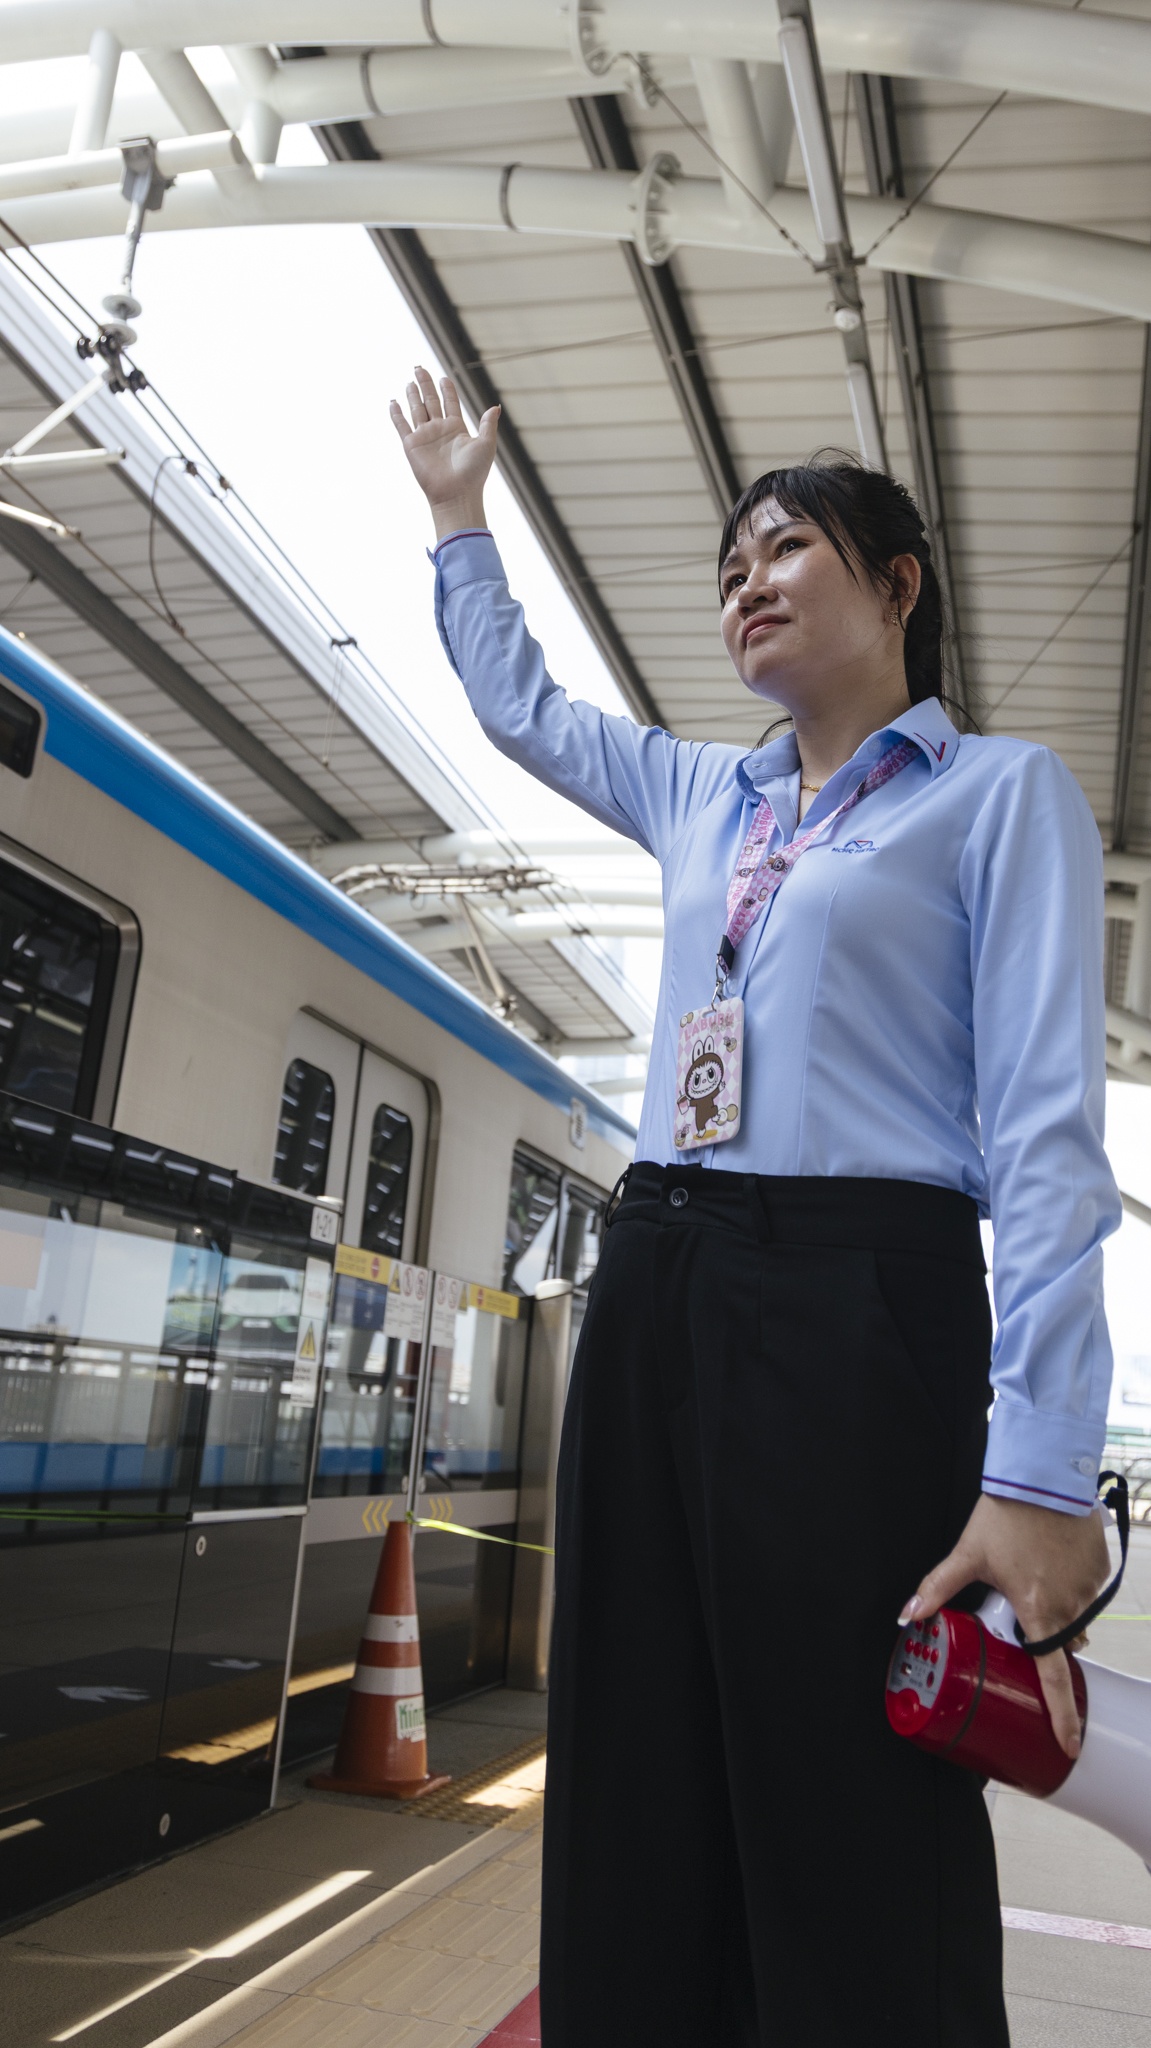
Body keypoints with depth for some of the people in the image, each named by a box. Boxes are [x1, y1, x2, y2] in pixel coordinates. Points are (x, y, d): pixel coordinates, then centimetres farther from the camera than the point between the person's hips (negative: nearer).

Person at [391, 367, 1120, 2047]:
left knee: (861, 1858, 1)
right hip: (654, 1293, 6)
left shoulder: (1003, 794, 2)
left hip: (860, 1300, -5)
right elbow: (514, 702, 38)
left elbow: (1046, 1132, -8)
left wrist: (1043, 1467, -16)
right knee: (638, 1831, 12)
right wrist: (461, 517, 43)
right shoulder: (701, 796, 19)